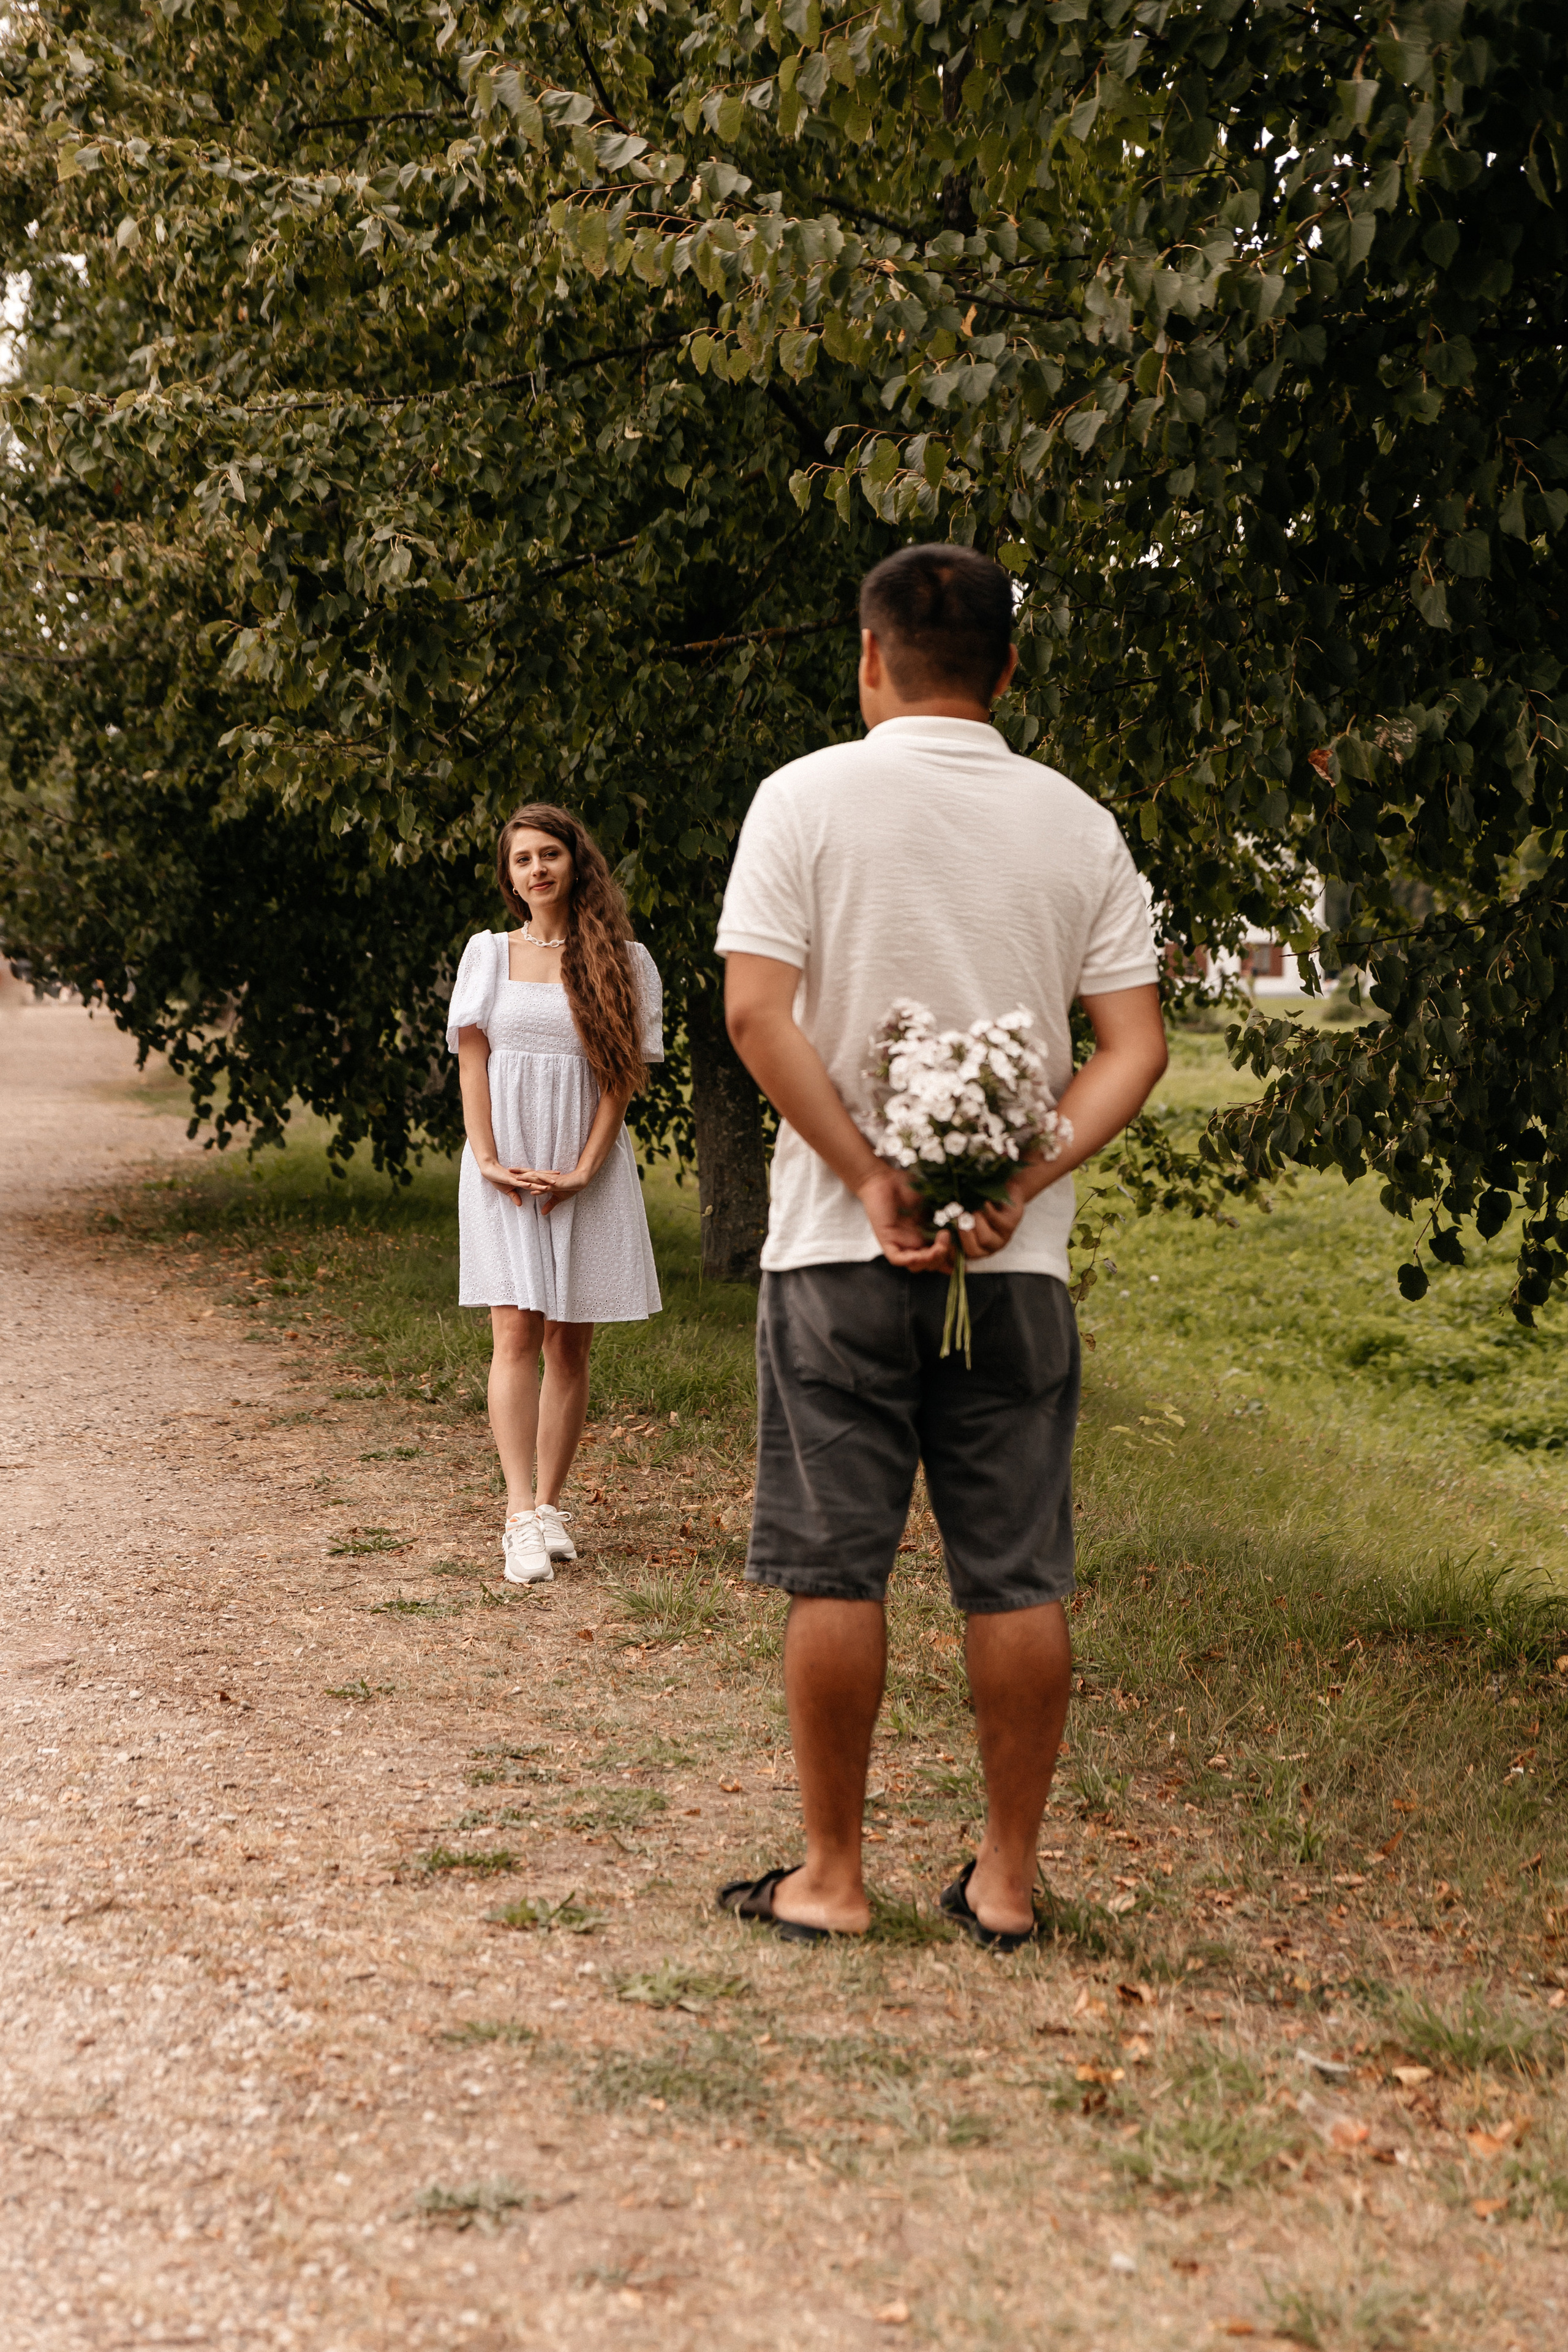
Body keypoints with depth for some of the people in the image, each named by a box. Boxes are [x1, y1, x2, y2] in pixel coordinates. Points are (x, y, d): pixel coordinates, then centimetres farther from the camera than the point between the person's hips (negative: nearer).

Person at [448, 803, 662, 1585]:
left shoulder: (622, 961, 4)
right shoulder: (489, 954, 9)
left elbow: (624, 1074, 0)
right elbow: (472, 1061, 5)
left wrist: (584, 1169, -10)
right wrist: (488, 1160, -7)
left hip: (587, 1170, 0)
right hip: (507, 1168, 0)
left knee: (569, 1344, 3)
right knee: (516, 1332, -11)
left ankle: (549, 1505, 11)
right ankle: (521, 1517, -17)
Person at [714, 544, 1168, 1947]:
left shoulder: (809, 797, -3)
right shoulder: (1077, 824, 5)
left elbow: (757, 1012, -12)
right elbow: (1134, 1046, -2)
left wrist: (870, 1179, -10)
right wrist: (1019, 1182, -8)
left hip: (840, 1249, -2)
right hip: (1019, 1258, 2)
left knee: (835, 1570, 5)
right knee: (1020, 1578, 8)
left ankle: (833, 1876, 11)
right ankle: (1008, 1880, 14)